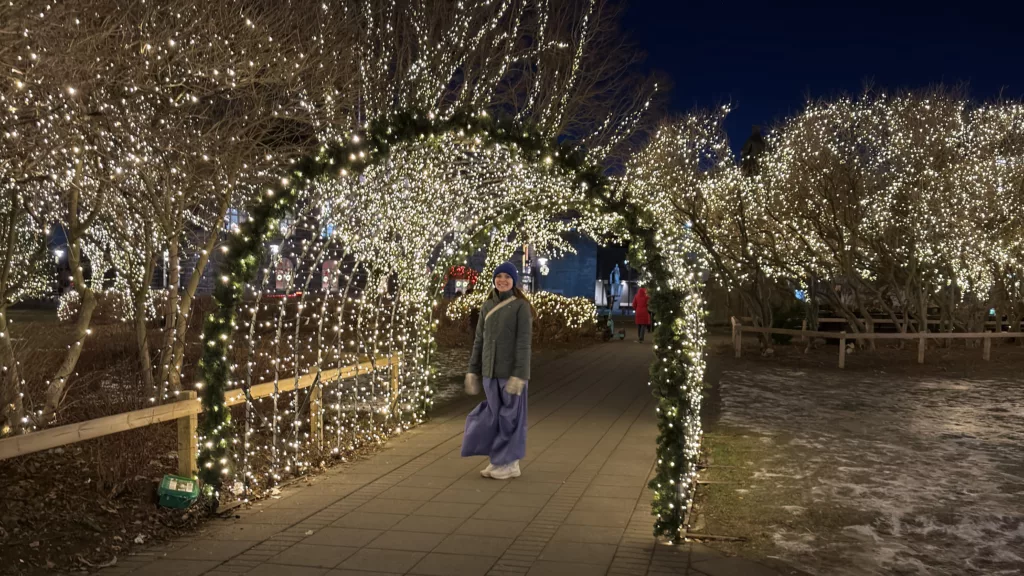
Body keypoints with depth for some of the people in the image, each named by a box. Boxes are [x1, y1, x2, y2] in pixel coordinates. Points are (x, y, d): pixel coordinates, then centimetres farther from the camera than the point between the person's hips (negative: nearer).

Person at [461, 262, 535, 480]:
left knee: (510, 416, 2)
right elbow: (479, 341, 11)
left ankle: (510, 463, 13)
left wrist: (519, 375, -19)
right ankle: (499, 460, 21)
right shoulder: (487, 306, 9)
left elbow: (524, 343, -13)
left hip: (511, 371, -5)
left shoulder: (521, 306, -8)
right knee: (494, 415, 10)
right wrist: (473, 371, 8)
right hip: (490, 371, 5)